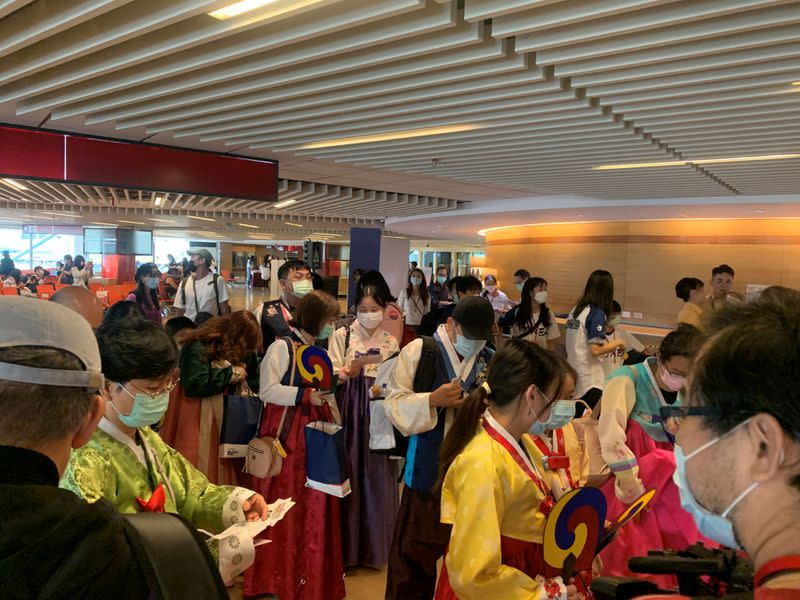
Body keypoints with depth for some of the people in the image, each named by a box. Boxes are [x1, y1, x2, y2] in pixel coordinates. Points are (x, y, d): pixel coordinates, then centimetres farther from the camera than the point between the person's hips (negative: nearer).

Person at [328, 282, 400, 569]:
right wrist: (351, 370, -22)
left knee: (378, 475, 3)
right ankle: (348, 546, 14)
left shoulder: (390, 341, 8)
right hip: (349, 411, -2)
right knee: (350, 473, 0)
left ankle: (376, 544, 19)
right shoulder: (342, 336, 0)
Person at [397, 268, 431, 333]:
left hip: (421, 326, 2)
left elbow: (427, 312, 10)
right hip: (407, 325, -1)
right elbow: (399, 309, 4)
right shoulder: (404, 291, -1)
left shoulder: (426, 294, 6)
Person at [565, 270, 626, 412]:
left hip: (573, 376, 8)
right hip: (589, 381, -8)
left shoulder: (575, 310, 9)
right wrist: (618, 343, -5)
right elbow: (595, 350, -19)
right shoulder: (597, 313, -14)